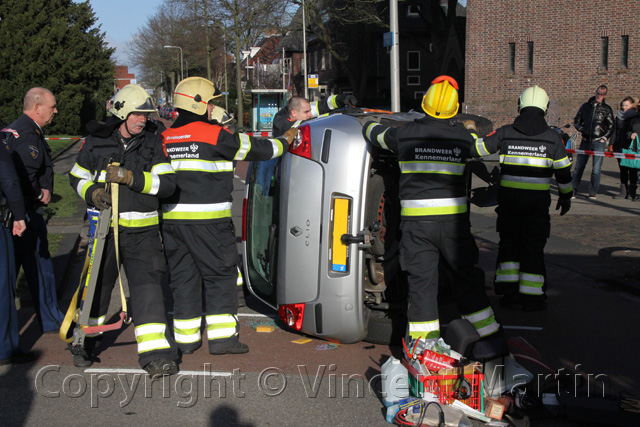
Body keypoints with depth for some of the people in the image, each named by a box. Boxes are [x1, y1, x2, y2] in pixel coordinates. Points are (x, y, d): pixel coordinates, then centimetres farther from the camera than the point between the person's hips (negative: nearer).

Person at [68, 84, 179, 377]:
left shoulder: (153, 144, 1)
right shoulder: (96, 142, 2)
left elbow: (167, 183, -9)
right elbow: (77, 177, 12)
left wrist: (130, 177, -21)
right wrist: (92, 192, -10)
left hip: (142, 231, -1)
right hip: (104, 228, 1)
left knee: (147, 286, -8)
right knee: (96, 287, 13)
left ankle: (155, 355, -7)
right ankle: (84, 344, 34)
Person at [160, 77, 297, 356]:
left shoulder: (166, 138, 11)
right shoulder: (213, 135, -8)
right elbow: (253, 148, 0)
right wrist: (284, 142, 15)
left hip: (171, 218, 6)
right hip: (206, 219, -6)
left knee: (183, 276, 12)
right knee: (220, 276, 3)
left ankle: (186, 339, 16)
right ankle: (221, 337, 2)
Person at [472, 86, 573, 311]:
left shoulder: (505, 133, -2)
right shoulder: (553, 138, -2)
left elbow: (476, 148, 0)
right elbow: (563, 171, 4)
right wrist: (565, 196, 17)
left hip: (509, 197, 1)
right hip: (538, 200, -1)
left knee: (509, 241, 15)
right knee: (533, 246, 6)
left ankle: (509, 292, 14)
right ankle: (531, 297, 8)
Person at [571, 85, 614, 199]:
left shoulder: (607, 109, 3)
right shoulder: (585, 106, 9)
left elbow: (611, 126, 8)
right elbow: (576, 120, 17)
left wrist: (604, 138, -1)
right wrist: (581, 129, 1)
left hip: (599, 142, -2)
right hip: (586, 141, 2)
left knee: (596, 169, -3)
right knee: (578, 166, 2)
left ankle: (593, 192, 8)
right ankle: (573, 190, 10)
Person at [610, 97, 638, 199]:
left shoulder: (636, 115, -3)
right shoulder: (619, 115, 12)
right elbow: (615, 130, 15)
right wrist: (611, 144, 12)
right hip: (620, 146, 5)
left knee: (632, 170, -1)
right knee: (622, 170, 7)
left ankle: (632, 192, 5)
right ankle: (623, 192, 12)